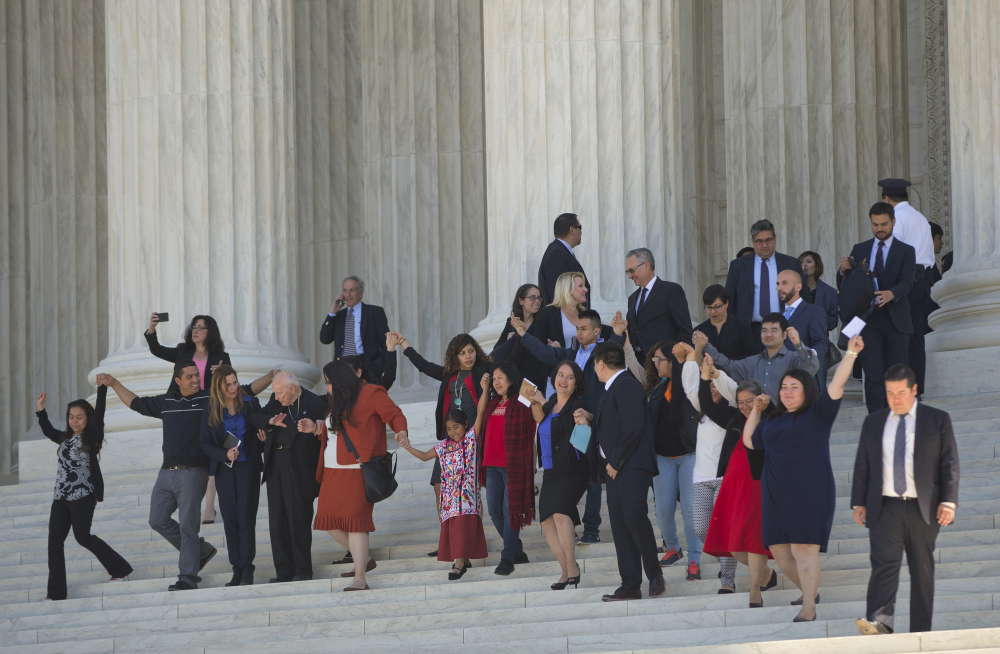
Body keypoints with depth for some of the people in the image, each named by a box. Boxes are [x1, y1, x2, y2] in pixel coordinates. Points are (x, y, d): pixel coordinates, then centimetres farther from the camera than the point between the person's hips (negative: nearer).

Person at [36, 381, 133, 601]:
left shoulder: (92, 438, -1)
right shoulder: (66, 438, 18)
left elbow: (98, 416, -15)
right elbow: (49, 432, 36)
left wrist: (102, 389, -21)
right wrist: (40, 411, 31)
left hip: (82, 496, -7)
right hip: (61, 497, 7)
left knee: (82, 536, -10)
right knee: (55, 540, 0)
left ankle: (119, 569, 5)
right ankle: (56, 591, 2)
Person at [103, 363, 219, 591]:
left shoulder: (209, 400, 0)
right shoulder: (166, 402, 16)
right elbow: (136, 403, 31)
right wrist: (114, 384, 32)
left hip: (193, 472, -6)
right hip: (167, 471, 6)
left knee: (187, 525, -8)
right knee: (158, 520, 3)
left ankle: (188, 578, -4)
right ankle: (201, 550, 18)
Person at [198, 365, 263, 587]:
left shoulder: (250, 403, 0)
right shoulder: (210, 411, 1)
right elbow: (205, 442, 2)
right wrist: (224, 455, -13)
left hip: (248, 466, -2)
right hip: (225, 469, 2)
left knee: (246, 516, -9)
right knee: (230, 518, 1)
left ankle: (247, 569, -9)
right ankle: (237, 569, 6)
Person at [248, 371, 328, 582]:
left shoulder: (315, 404, -6)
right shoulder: (276, 402, 11)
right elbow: (255, 418, 11)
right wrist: (270, 421, -8)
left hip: (299, 468, -6)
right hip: (275, 467, 6)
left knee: (298, 519, -3)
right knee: (277, 520, 5)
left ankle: (303, 571, 6)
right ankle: (284, 571, 10)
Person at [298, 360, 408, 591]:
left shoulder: (370, 394, -3)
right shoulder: (336, 401, 20)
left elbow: (395, 415, -4)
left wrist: (401, 432, -22)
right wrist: (315, 428, 12)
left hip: (356, 470, -8)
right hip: (333, 471, 8)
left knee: (354, 520, -14)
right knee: (329, 521, 4)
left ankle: (360, 579, -13)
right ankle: (364, 559, 24)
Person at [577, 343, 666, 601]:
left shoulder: (627, 386, -9)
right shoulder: (613, 389, 22)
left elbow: (633, 426, -18)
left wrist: (615, 461, -15)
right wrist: (591, 418, 19)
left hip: (632, 465, -10)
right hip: (616, 468, 10)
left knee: (633, 515, -23)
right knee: (620, 526, 4)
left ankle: (654, 574, -13)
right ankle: (630, 586, 4)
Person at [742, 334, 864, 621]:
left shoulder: (818, 413, 3)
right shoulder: (773, 422, 20)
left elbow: (837, 383, -7)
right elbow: (749, 441, 28)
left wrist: (850, 353, -16)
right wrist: (756, 410, 23)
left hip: (809, 495, -6)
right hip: (776, 497, 6)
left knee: (804, 550, -12)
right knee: (779, 552, 6)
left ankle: (809, 608, -9)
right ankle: (810, 592, 26)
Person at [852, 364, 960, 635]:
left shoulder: (938, 420, 6)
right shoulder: (873, 423, 14)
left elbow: (949, 463, 2)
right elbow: (862, 465, 16)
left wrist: (948, 501, -7)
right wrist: (858, 502, 8)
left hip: (923, 508, -1)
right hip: (885, 507, 1)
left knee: (922, 569, 3)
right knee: (884, 563, -16)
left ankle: (920, 631, 6)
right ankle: (879, 622, -28)